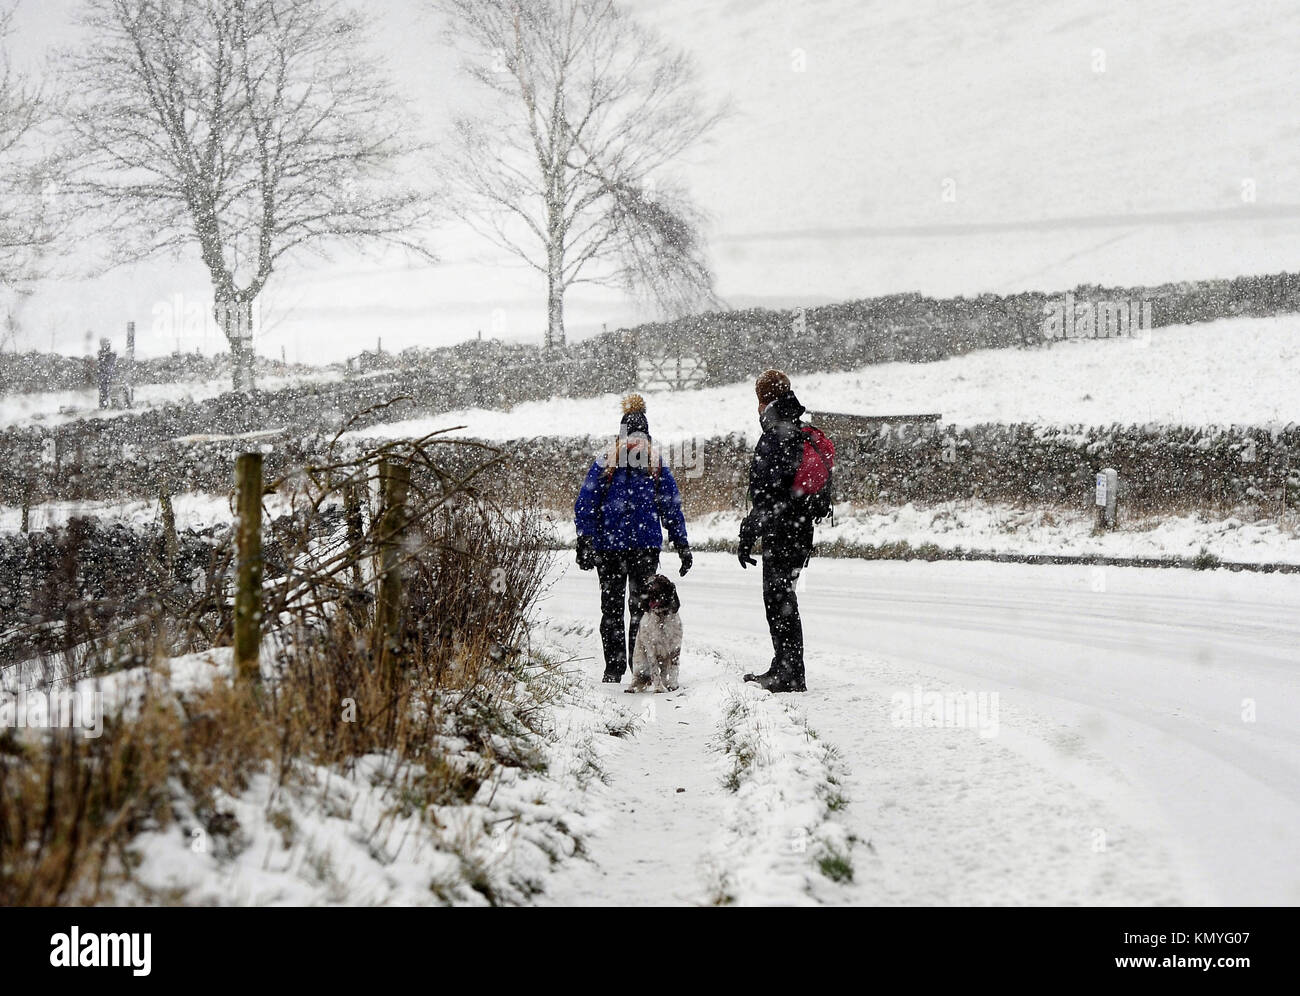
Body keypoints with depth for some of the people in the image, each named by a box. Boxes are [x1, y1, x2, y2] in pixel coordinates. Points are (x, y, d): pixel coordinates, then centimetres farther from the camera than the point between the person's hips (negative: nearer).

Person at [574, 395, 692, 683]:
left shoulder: (604, 461, 2)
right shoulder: (656, 462, 2)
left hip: (609, 543, 0)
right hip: (647, 545, 0)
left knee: (612, 606, 3)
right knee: (641, 605, 4)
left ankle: (614, 669, 4)